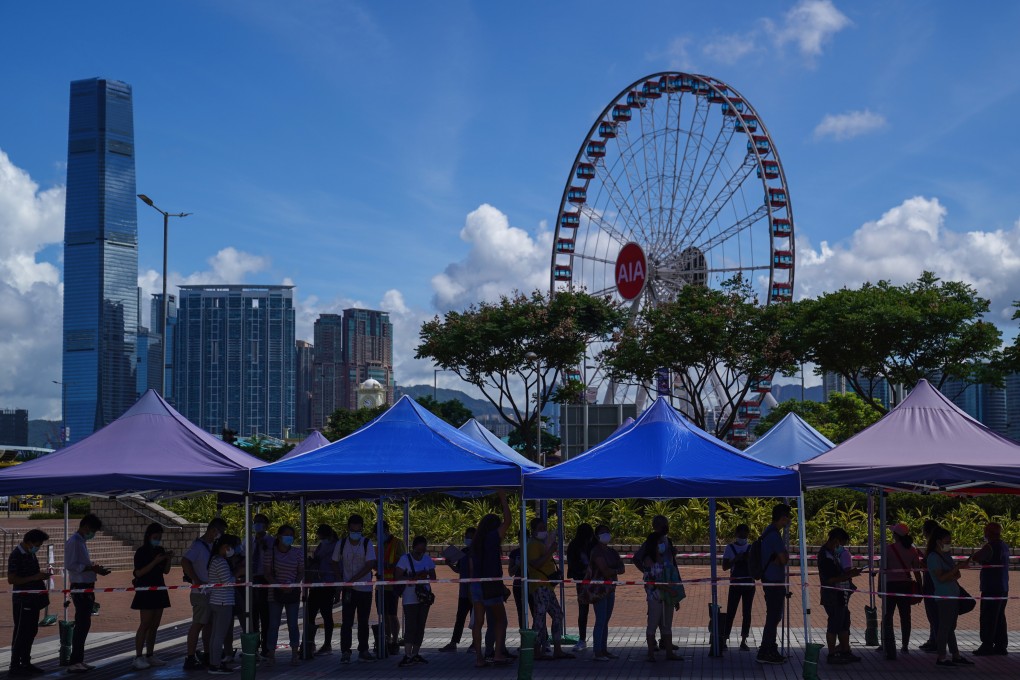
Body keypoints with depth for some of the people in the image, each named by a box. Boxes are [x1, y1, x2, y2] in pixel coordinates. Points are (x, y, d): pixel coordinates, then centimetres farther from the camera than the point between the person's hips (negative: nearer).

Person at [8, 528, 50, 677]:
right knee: (21, 633, -6)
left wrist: (42, 573, 7)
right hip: (22, 599, -9)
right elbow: (11, 579, -20)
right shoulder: (16, 555, -15)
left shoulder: (30, 553, 13)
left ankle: (26, 663, 23)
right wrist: (35, 577, -22)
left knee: (31, 631, 14)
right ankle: (15, 667, -1)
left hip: (33, 599, 9)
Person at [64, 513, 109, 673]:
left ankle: (79, 660, 18)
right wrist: (91, 568, -22)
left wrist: (95, 568, 8)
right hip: (80, 588, -10)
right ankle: (74, 662, -6)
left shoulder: (81, 542, 16)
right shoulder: (74, 542, -13)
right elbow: (70, 565, -21)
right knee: (82, 625, -9)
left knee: (84, 624, 12)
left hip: (86, 588, 10)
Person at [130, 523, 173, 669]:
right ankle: (138, 658, -11)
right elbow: (139, 572, -16)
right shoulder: (141, 552, -8)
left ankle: (150, 656, 13)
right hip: (145, 592, -7)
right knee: (145, 625, -11)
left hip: (159, 590, 7)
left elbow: (166, 571, 15)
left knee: (154, 625, 7)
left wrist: (169, 560, -3)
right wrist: (155, 561, -22)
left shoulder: (160, 551, 11)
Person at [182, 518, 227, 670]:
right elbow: (185, 562, -26)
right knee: (198, 624, -6)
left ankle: (208, 656, 23)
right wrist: (197, 582, -23)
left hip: (212, 592, 9)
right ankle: (191, 659, -3)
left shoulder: (212, 545, 13)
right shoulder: (198, 545, -14)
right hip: (201, 593, -9)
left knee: (208, 623, 14)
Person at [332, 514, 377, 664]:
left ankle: (363, 650, 17)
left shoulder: (367, 543, -6)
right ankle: (345, 652, 0)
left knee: (363, 621, 8)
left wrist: (352, 580, -18)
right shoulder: (342, 543, -1)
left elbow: (369, 565, -13)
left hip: (365, 588, 0)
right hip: (348, 589, 0)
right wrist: (341, 580, -1)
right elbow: (335, 563, 11)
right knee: (347, 621, -4)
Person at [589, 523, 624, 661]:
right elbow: (605, 571, -18)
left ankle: (604, 649, 14)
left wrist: (611, 571, -12)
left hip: (610, 589, 8)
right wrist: (616, 570, -1)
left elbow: (622, 568, 6)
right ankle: (596, 651, -8)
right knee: (600, 621, -10)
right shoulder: (597, 551, -9)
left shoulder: (612, 552, 16)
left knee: (606, 620, 10)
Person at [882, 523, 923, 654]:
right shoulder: (912, 549, 2)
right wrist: (920, 588, 12)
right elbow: (917, 570, 5)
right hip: (907, 584, 4)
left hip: (891, 584, -4)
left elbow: (883, 569, -9)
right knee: (905, 615, 10)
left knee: (888, 615, 3)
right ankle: (905, 645, 14)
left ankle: (889, 644, -3)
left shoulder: (889, 548, -10)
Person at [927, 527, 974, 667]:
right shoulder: (933, 557, -12)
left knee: (951, 627, 13)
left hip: (954, 595, 8)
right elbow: (941, 578, -18)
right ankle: (941, 658, 1)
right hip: (944, 596, -8)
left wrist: (951, 577, -9)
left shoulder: (946, 555, 14)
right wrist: (957, 568, -16)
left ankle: (956, 656, 19)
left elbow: (957, 575, 13)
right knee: (945, 627, -5)